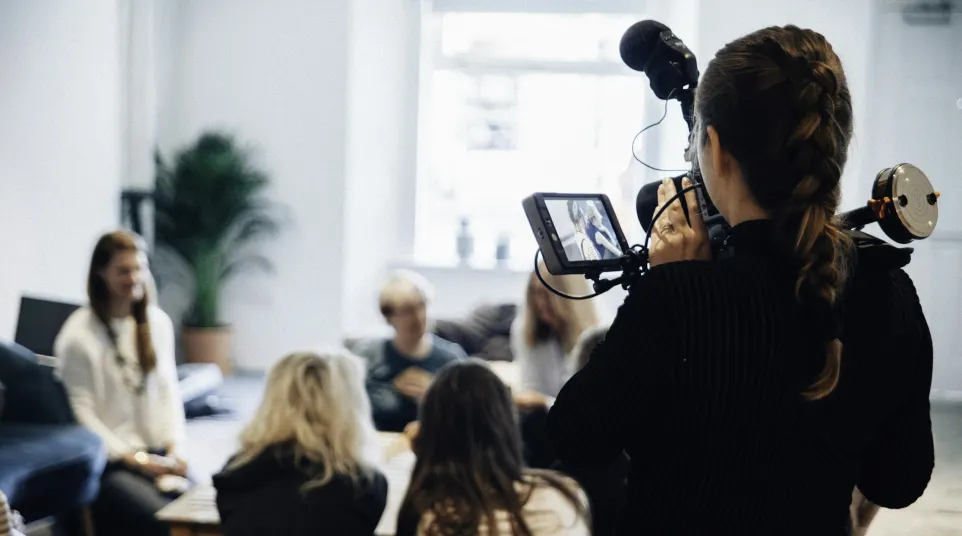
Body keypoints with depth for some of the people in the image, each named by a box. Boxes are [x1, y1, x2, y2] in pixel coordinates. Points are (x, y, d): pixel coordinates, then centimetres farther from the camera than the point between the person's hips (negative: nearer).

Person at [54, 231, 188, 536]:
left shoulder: (157, 322, 8)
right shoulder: (79, 336, -9)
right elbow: (81, 413, -9)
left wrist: (175, 446, -2)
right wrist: (136, 459, -12)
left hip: (158, 453, 5)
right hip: (109, 462, -5)